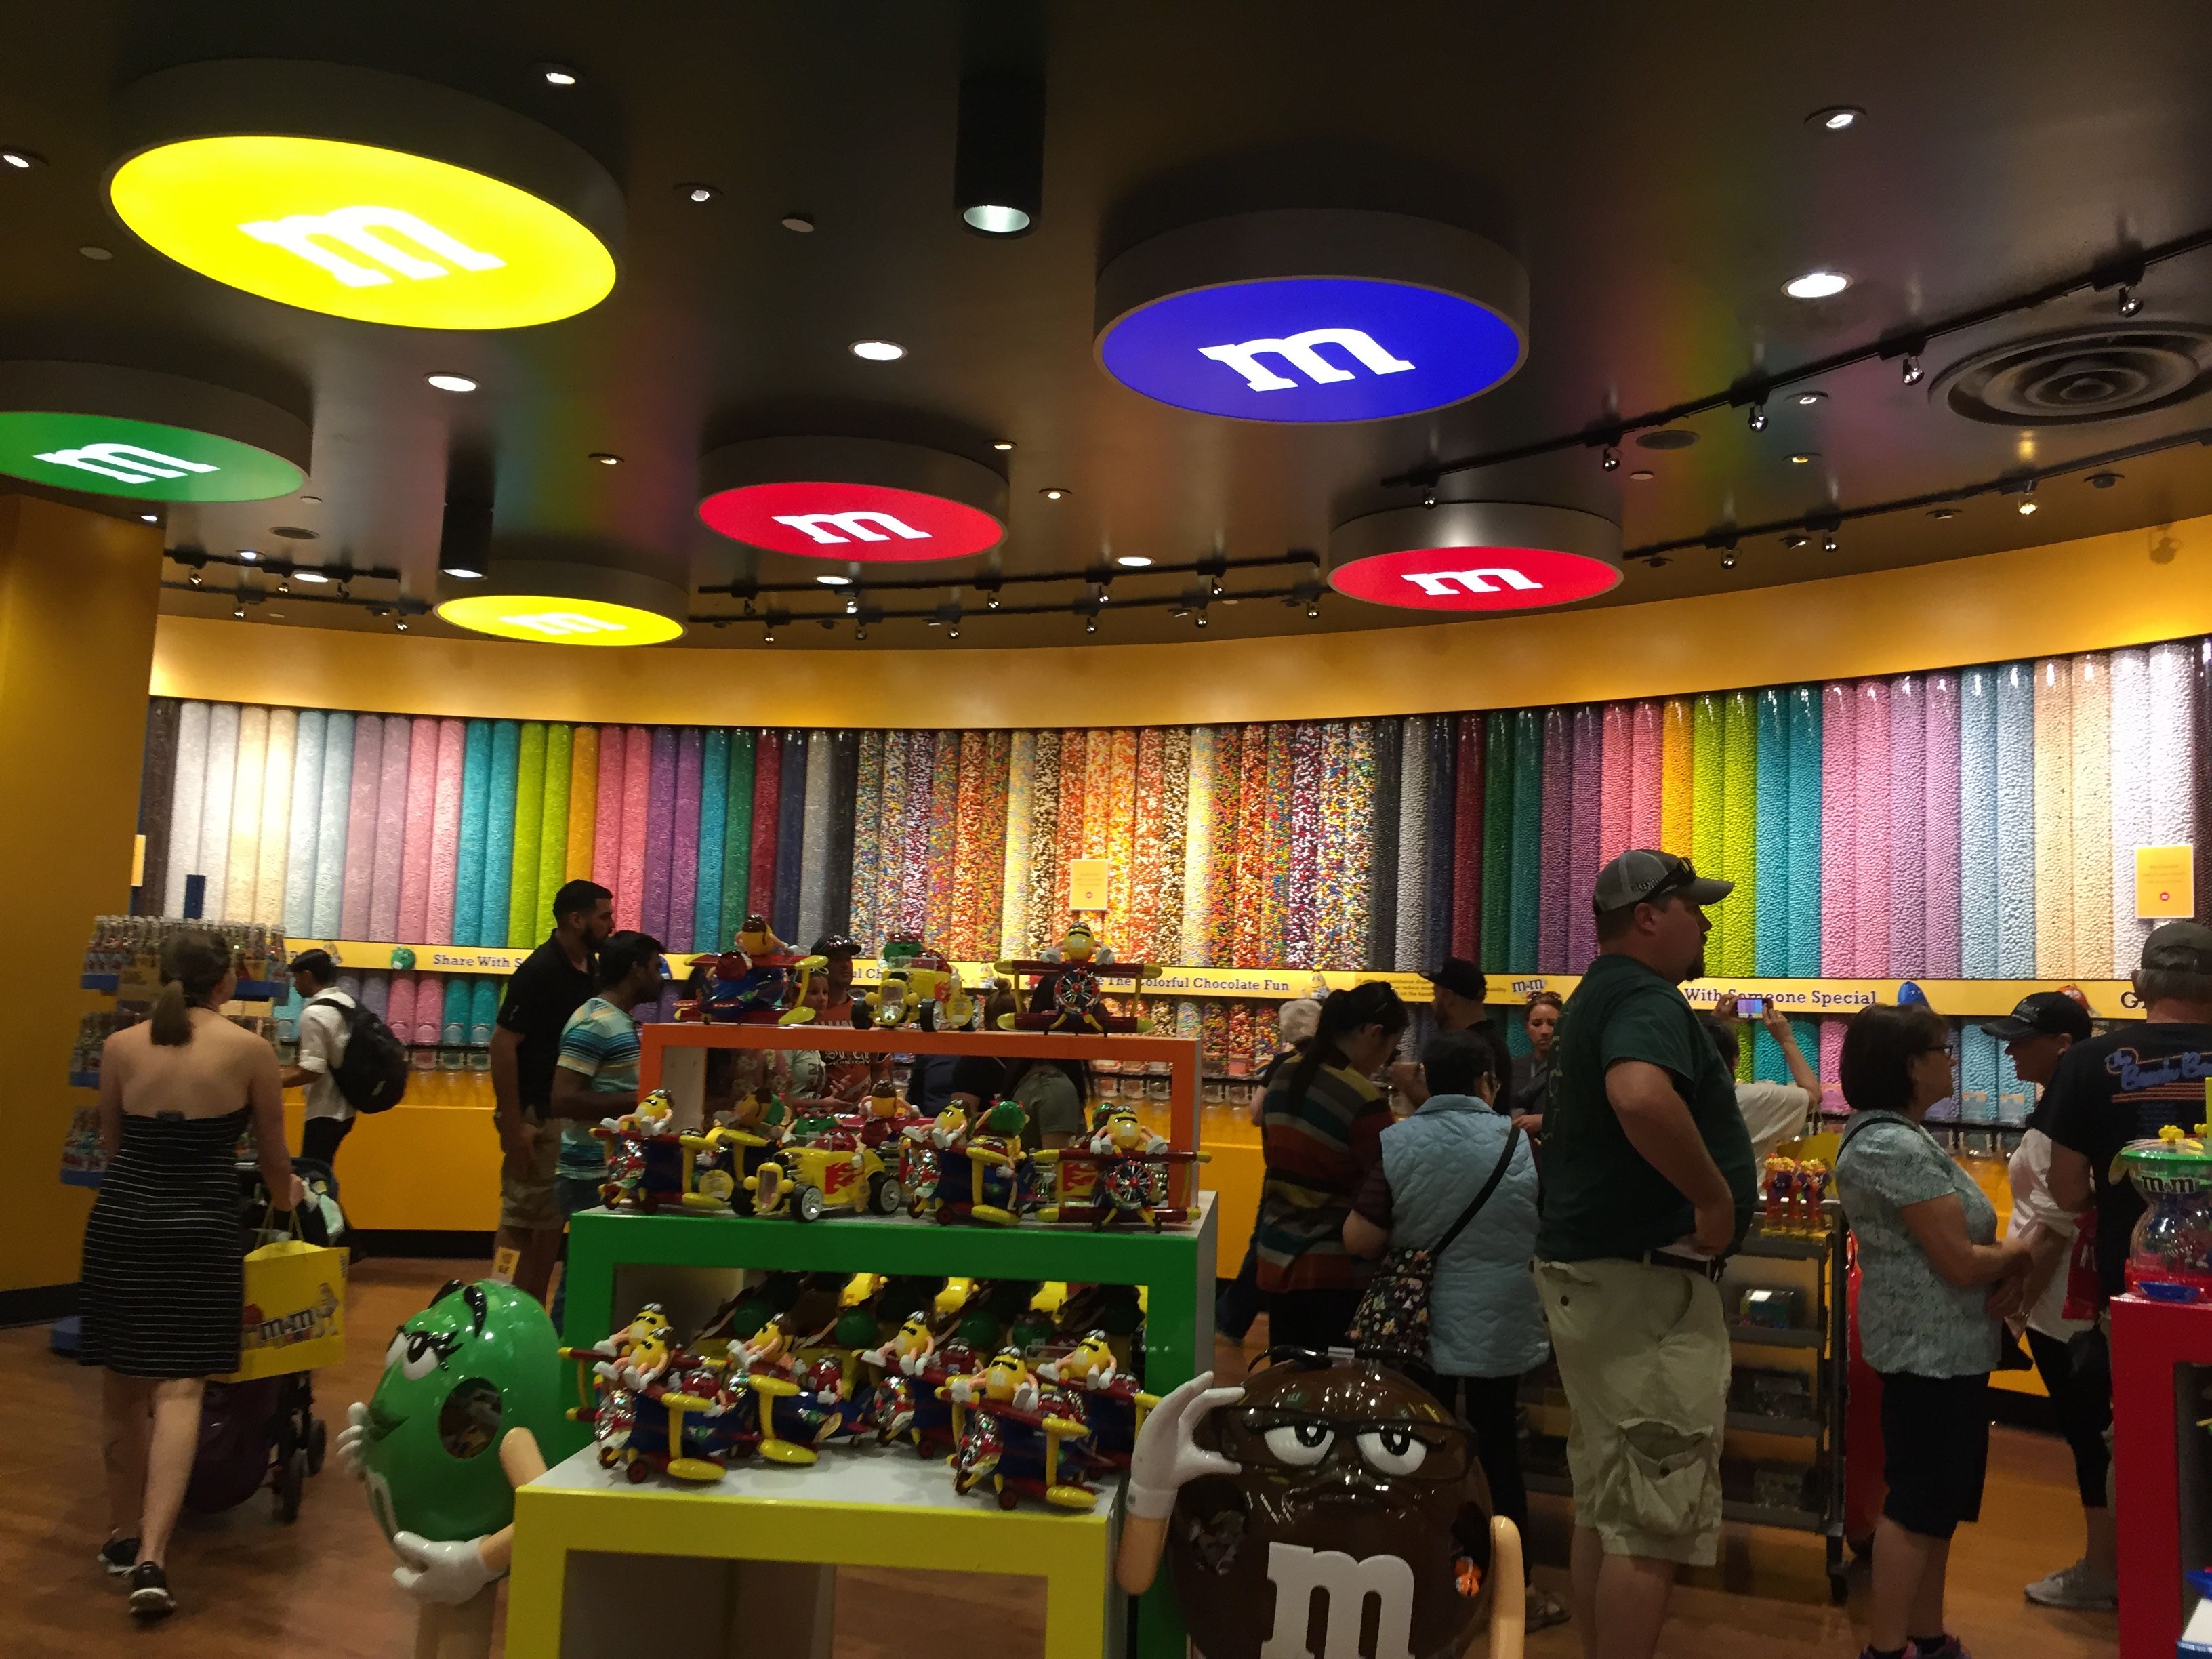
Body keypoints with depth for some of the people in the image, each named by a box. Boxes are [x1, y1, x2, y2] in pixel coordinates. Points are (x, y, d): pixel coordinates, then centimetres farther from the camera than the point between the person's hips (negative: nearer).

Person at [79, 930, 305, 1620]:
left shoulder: (119, 1047, 5)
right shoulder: (251, 1051, -2)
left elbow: (111, 1144, 18)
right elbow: (271, 1154, 8)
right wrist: (287, 1196, 30)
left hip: (119, 1220, 3)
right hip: (197, 1229, -3)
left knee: (123, 1383, 15)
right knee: (179, 1389, -2)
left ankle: (124, 1534, 28)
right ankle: (151, 1557, -12)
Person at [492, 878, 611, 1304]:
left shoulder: (589, 970, 9)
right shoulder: (540, 971, -15)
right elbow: (502, 1045, -19)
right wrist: (513, 1124, -22)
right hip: (537, 1118, -8)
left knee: (550, 1224, 13)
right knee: (526, 1227, -2)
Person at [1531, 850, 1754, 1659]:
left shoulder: (1598, 996, 16)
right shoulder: (1646, 998, -16)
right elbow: (1640, 1097, -38)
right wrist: (1716, 1197, -26)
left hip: (1587, 1266, 10)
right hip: (1644, 1278, -10)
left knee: (1606, 1502, 17)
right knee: (1654, 1520, -4)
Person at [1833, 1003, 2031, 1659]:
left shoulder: (1893, 1136, 11)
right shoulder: (1897, 1148, -22)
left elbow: (1954, 1238, 13)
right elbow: (1960, 1261, -22)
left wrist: (2006, 1262, -6)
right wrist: (2022, 1251, -4)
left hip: (1941, 1345, 10)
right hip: (1932, 1348, -10)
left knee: (1936, 1499, 17)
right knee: (1919, 1502, -2)